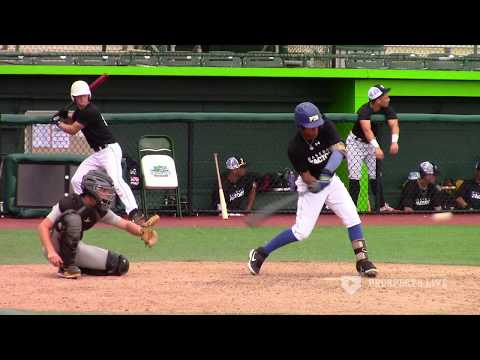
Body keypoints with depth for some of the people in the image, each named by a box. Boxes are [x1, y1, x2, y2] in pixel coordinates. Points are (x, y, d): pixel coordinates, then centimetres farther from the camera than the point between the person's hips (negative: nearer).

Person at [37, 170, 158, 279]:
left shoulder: (100, 211, -1)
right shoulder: (70, 203, -20)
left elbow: (125, 224, 2)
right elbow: (43, 226, -22)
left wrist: (142, 232, -19)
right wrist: (51, 252, -35)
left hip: (75, 249, 6)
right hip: (55, 246, -6)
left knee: (121, 265, -8)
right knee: (73, 218, -35)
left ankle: (73, 266, 3)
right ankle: (66, 266, -25)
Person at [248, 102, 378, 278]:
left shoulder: (326, 127, -19)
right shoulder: (295, 148, -27)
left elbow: (340, 149, -28)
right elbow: (307, 179, -21)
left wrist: (327, 171, -43)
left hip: (331, 179, 4)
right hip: (311, 184, -4)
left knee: (352, 218, -7)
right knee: (302, 231, -8)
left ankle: (362, 260, -1)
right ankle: (260, 253, 5)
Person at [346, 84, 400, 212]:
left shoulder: (387, 109, -14)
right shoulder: (364, 111, -32)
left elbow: (394, 124, -25)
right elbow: (367, 129, -46)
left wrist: (394, 141, -44)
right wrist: (376, 147, -60)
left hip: (371, 143, 5)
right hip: (356, 142, -5)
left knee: (375, 176, 6)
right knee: (354, 177, -11)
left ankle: (381, 205, 15)